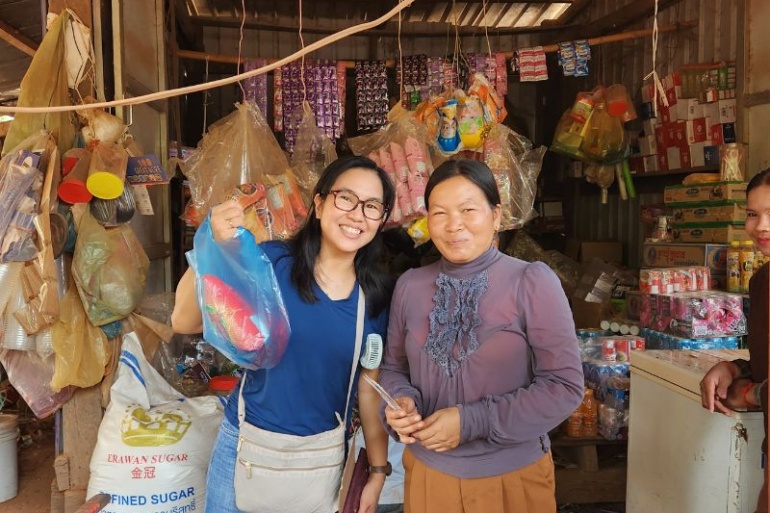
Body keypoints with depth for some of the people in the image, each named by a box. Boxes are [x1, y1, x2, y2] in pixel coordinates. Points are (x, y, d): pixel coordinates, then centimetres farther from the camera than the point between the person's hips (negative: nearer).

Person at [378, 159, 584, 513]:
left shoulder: (533, 282, -14)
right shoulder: (409, 285, -2)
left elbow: (564, 386, -14)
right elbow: (393, 367, 8)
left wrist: (472, 421, -21)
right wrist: (401, 402, -14)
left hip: (514, 475, -3)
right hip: (427, 470, 3)